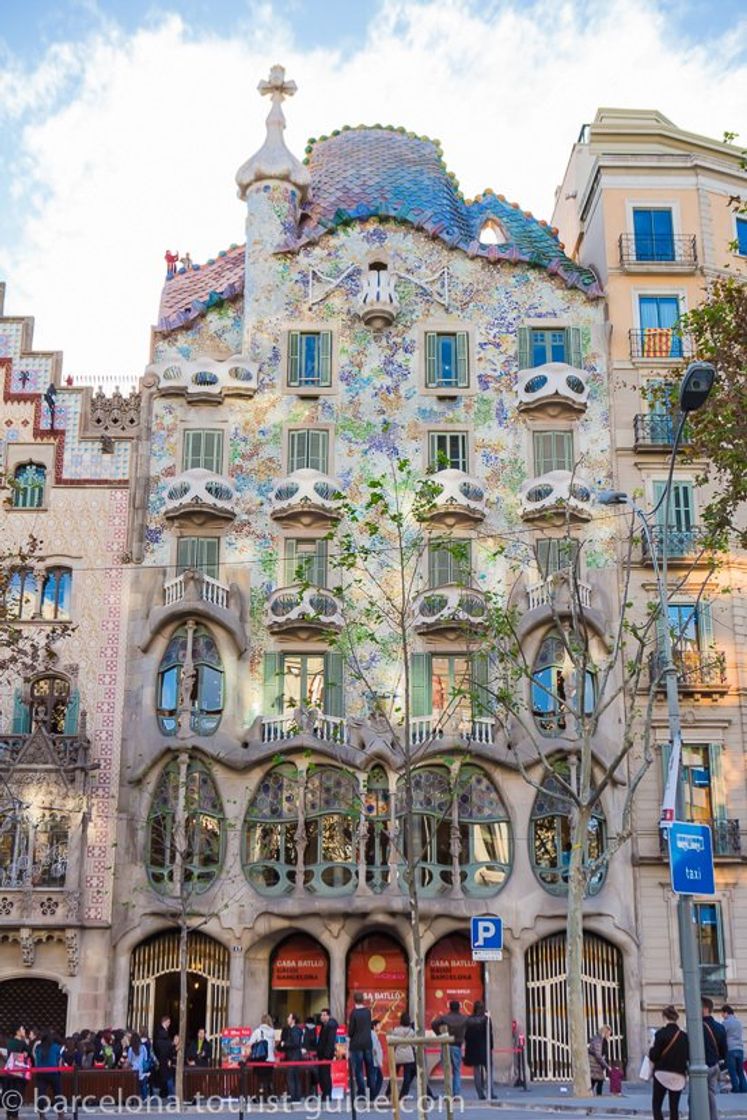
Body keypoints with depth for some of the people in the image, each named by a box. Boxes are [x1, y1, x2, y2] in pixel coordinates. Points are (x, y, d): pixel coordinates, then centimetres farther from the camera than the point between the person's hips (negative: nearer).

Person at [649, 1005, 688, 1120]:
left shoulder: (661, 1033, -10)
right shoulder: (684, 1036, 3)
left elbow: (654, 1056, -12)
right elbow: (688, 1056, 6)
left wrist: (651, 1050, 8)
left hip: (662, 1074, -4)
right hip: (678, 1076, 4)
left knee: (656, 1106, 4)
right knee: (674, 1107, 10)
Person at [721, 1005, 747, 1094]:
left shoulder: (726, 1022, -6)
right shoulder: (739, 1021, 15)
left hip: (730, 1049, -6)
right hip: (740, 1049, 6)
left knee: (732, 1071, 0)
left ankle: (736, 1088, 0)